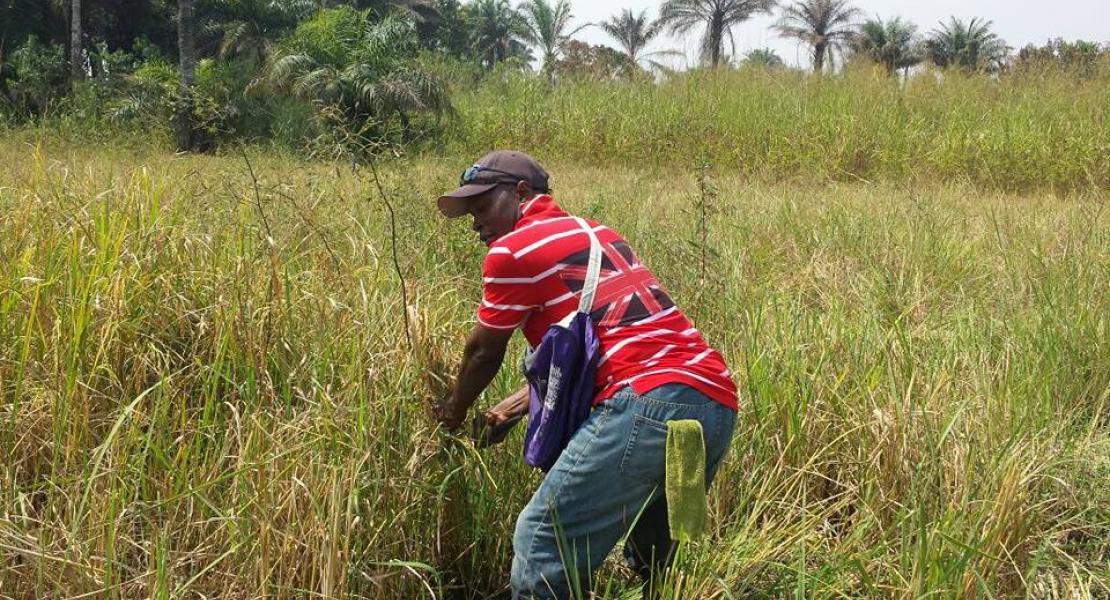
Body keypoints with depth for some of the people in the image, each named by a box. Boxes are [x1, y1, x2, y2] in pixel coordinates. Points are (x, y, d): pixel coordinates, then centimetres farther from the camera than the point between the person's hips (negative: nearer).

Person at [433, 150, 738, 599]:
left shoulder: (512, 250, 4)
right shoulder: (597, 234, 28)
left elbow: (483, 352, 15)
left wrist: (454, 412, 33)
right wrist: (529, 399, 39)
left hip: (648, 404, -9)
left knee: (542, 546, -5)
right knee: (653, 563, 23)